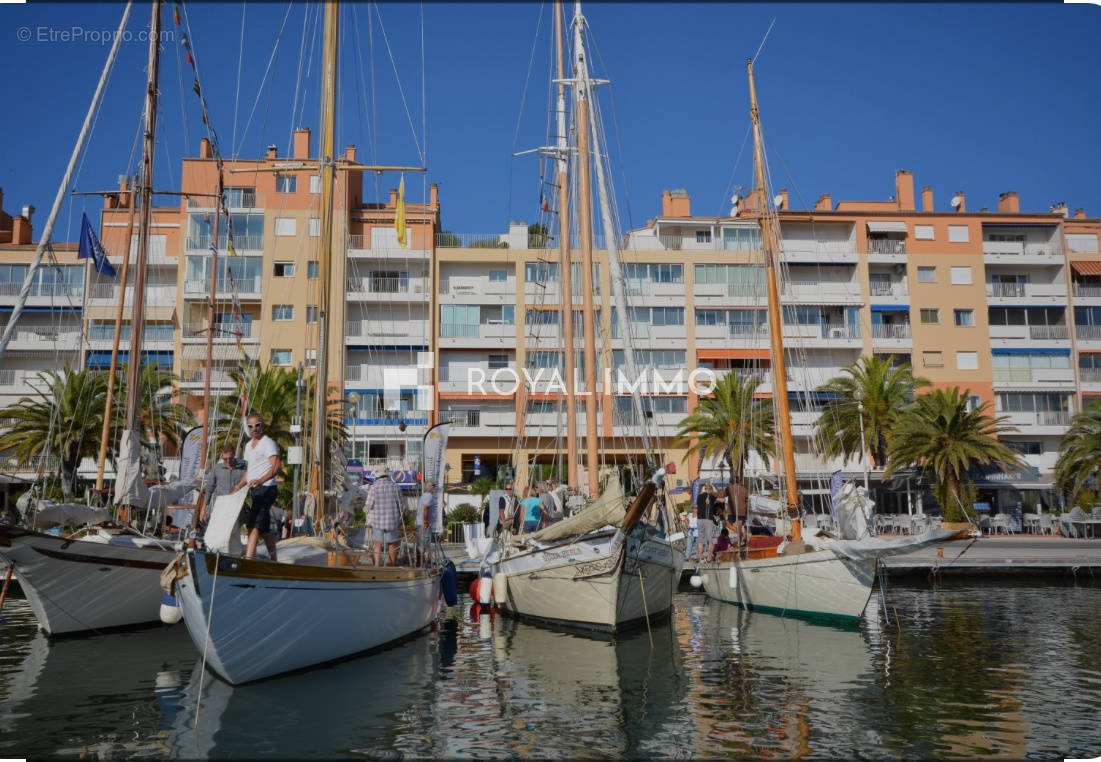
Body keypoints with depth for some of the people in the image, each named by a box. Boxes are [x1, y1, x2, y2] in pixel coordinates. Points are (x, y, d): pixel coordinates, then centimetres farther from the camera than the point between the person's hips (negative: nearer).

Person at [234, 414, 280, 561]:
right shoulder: (249, 445, 19)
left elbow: (277, 465, -25)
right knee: (264, 529, 12)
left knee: (255, 526, -16)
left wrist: (261, 480, -38)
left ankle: (248, 560, -22)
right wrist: (237, 488, 22)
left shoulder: (268, 443, -9)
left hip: (266, 489, -9)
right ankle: (273, 560, 19)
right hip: (253, 491, 9)